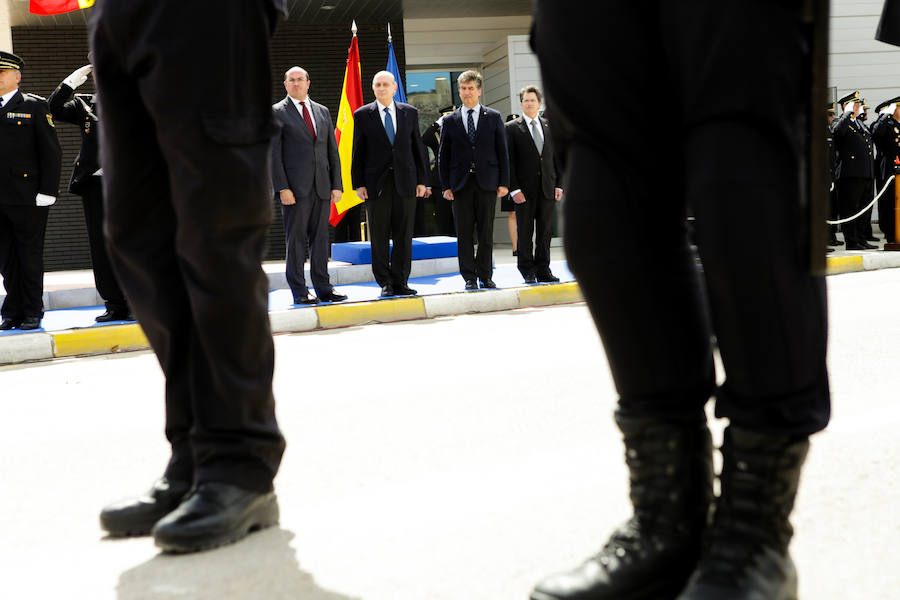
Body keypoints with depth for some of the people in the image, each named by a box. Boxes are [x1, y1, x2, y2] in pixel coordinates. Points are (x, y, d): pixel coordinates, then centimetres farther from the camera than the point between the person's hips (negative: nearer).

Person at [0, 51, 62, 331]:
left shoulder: (35, 106, 3)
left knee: (30, 257, 2)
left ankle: (32, 313, 12)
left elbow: (51, 151, -3)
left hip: (27, 198, -4)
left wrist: (48, 191, -10)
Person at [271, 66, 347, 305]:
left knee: (321, 238, 8)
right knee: (296, 239, -2)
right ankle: (299, 291, 4)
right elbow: (274, 153, -4)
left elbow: (333, 151, 15)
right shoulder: (277, 112, 2)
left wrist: (337, 185, 6)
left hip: (322, 187, 5)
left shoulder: (322, 111, 16)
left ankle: (323, 288, 14)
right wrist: (282, 187, -13)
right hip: (295, 187, -4)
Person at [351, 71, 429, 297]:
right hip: (376, 184, -1)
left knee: (404, 235, 3)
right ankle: (385, 283, 8)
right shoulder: (362, 115, 5)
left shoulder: (409, 112, 10)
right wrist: (358, 184, -4)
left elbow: (418, 147, 11)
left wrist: (422, 180, 5)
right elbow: (358, 152, 3)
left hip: (405, 182, 2)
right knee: (379, 237, 0)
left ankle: (400, 282, 10)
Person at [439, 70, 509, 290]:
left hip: (487, 182, 0)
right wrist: (446, 186, 0)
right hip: (461, 184, 1)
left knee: (486, 233, 2)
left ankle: (485, 276, 11)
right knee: (464, 233, 1)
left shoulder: (494, 117, 8)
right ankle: (470, 277, 8)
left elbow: (502, 152, 6)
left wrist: (504, 182, -1)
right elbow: (443, 156, 8)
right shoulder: (450, 120, 8)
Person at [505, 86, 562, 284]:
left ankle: (543, 269, 15)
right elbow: (509, 161, -4)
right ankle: (527, 270, 11)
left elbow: (556, 156, 13)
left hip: (547, 188, 3)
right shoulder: (511, 128, 1)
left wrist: (559, 185, 6)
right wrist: (514, 189, -11)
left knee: (545, 231, 6)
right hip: (525, 189, -3)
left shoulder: (549, 126, 12)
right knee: (525, 231, 2)